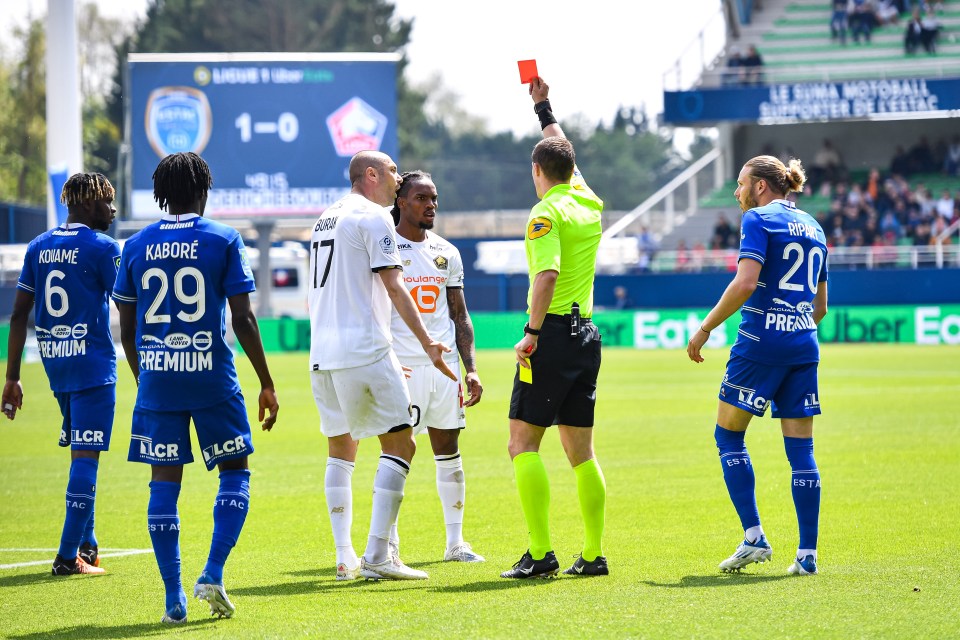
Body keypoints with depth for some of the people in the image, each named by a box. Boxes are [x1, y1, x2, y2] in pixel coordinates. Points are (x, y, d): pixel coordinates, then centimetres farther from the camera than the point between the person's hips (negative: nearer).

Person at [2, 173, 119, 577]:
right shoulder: (102, 247, -9)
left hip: (54, 363, 6)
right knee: (85, 456, -4)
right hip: (93, 365, -6)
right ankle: (69, 555, -7)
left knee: (80, 452, 19)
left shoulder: (38, 247, 9)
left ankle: (86, 545, 23)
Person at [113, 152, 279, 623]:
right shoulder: (223, 240, -2)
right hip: (212, 378, -2)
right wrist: (267, 384, 2)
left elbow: (127, 327, 9)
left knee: (164, 483, 5)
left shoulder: (136, 246, 6)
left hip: (156, 378, 2)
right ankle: (212, 576, -3)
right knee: (234, 473, 12)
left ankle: (174, 598, 3)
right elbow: (242, 319, -5)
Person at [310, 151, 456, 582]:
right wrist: (427, 344, -10)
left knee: (340, 450, 14)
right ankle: (376, 556, -11)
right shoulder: (372, 217, -5)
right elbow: (393, 287, -12)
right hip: (365, 352, -8)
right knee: (400, 444, -4)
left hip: (323, 354, 8)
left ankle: (345, 558, 10)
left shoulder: (325, 219, 20)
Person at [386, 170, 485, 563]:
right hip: (401, 365, -5)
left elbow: (459, 315, 16)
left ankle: (455, 541, 11)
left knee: (449, 451, 6)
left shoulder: (447, 253, 13)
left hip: (444, 365, 5)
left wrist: (470, 368, 8)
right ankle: (388, 541, 1)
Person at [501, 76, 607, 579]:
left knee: (523, 444, -5)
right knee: (580, 450, 11)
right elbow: (565, 153, 30)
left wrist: (532, 332, -18)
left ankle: (540, 553, -13)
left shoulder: (547, 213, -10)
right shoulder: (590, 202, 11)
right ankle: (593, 554, 10)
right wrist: (543, 107, 41)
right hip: (587, 334, 7)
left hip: (553, 334, -7)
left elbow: (547, 275, -24)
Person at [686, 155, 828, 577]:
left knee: (728, 434, 6)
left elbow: (745, 283, -18)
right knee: (801, 449, 6)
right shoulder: (812, 227, 18)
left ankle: (754, 537, -4)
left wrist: (705, 329, -12)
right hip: (804, 344, 7)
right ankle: (807, 554, 1)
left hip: (762, 340, -7)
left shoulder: (758, 219, -5)